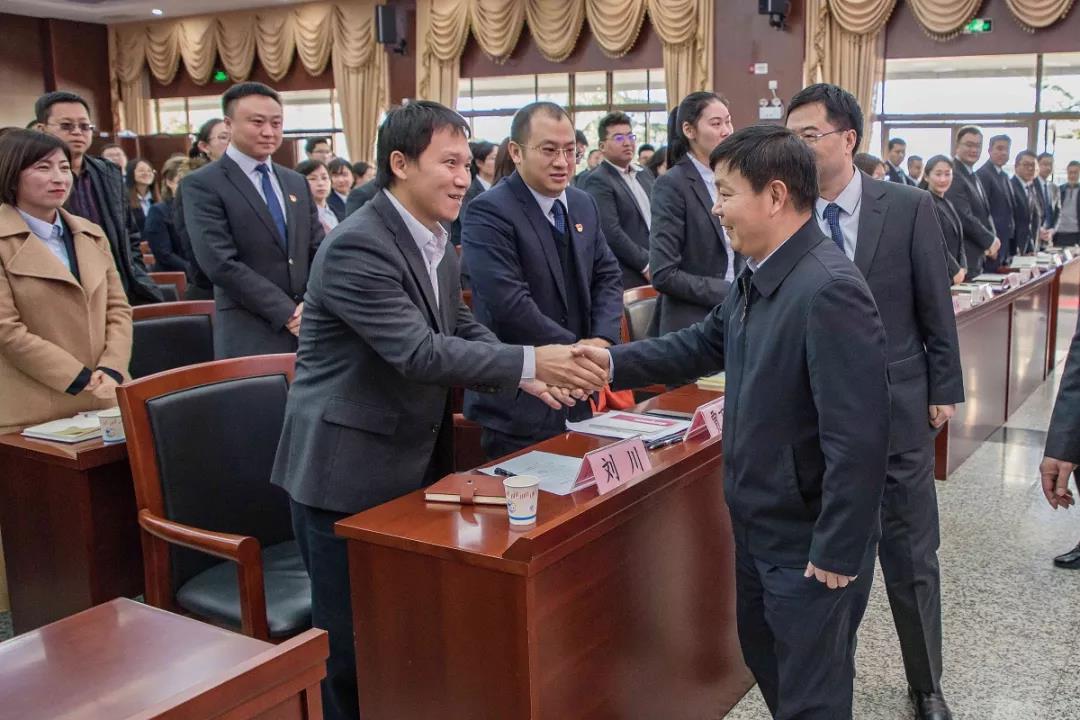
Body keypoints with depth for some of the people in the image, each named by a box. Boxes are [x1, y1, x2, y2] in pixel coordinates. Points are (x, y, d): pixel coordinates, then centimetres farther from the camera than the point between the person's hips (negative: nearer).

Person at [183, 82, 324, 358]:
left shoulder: (297, 182, 14)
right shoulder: (202, 184, -5)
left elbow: (319, 249, 12)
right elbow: (221, 263, -14)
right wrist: (287, 313, -14)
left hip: (310, 328, 5)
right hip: (250, 337, -5)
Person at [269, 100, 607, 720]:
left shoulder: (435, 242, 6)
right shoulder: (357, 247, -22)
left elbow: (462, 327, 12)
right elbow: (419, 352, -29)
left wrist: (527, 374, -5)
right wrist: (530, 362, -28)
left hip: (415, 464, 8)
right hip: (349, 474, -8)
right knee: (355, 639, 6)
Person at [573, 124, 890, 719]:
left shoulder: (829, 291, -28)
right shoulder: (758, 278, 1)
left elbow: (857, 438, -28)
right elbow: (703, 343, 16)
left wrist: (837, 556, -23)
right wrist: (616, 363, 5)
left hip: (810, 546, -9)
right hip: (759, 525, 9)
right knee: (764, 655, 27)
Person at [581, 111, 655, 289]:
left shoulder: (644, 174, 16)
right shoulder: (597, 181, -9)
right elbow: (610, 233, -18)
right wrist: (646, 264, -15)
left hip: (656, 274, 7)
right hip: (627, 280, -7)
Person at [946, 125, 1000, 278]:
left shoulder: (974, 177, 18)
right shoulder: (952, 175, -15)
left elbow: (985, 213, 22)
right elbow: (964, 216, -21)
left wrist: (993, 240, 3)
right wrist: (990, 240, -11)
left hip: (979, 257, 10)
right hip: (963, 259, -10)